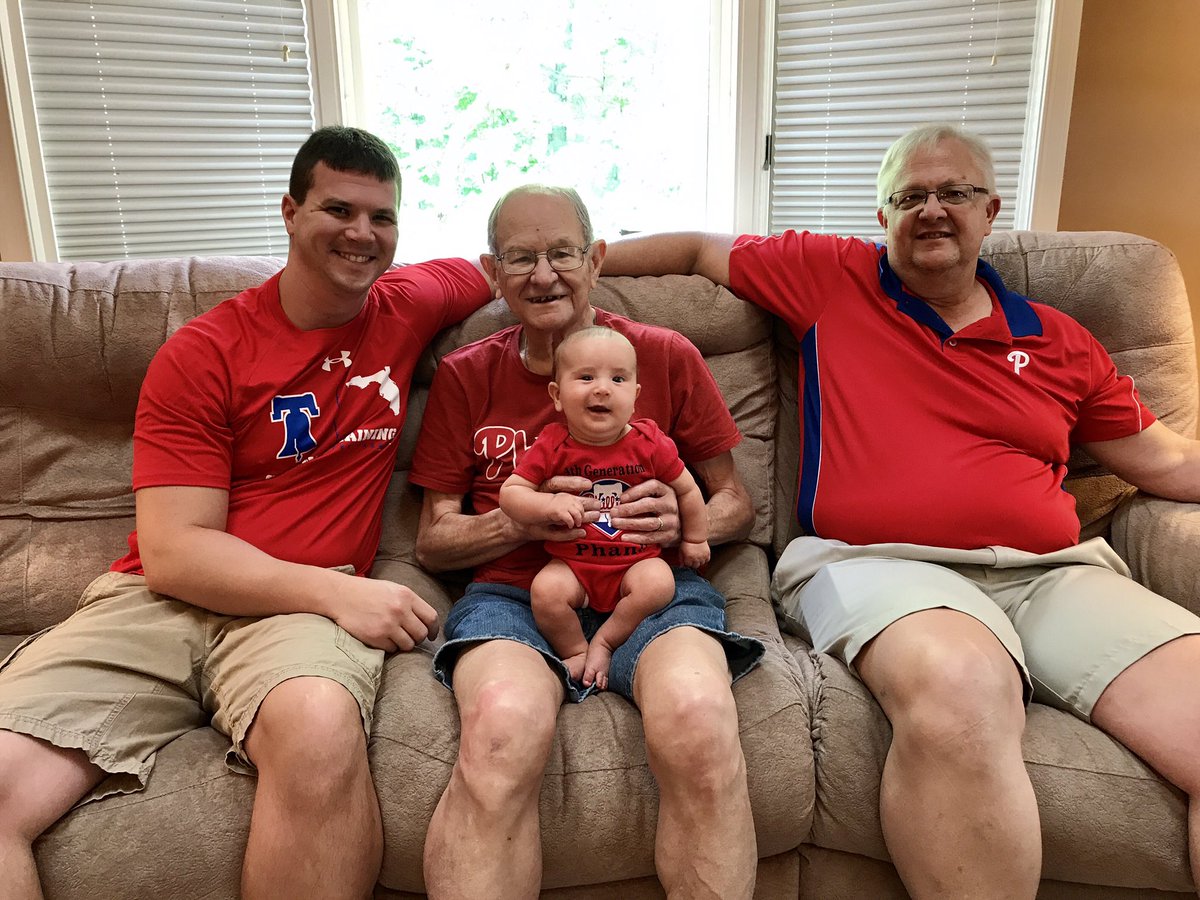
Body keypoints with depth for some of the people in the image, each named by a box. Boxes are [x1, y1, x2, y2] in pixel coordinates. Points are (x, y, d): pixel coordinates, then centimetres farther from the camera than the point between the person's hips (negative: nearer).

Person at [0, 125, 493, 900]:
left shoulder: (407, 306, 10)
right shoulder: (201, 354, 1)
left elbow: (485, 270, 34)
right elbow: (173, 552, -6)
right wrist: (337, 592, -18)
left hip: (308, 605, 0)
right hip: (163, 599, 0)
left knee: (320, 729, -36)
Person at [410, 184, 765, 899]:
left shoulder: (666, 356, 11)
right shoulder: (465, 376, 13)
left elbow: (736, 504, 15)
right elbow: (433, 541, 12)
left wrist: (684, 524, -8)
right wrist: (520, 520, -9)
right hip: (512, 592, 1)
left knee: (699, 718, -34)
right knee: (503, 725, -35)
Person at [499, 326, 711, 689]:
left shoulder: (649, 443, -6)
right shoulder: (552, 446, -8)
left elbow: (687, 490, 8)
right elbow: (510, 493, -9)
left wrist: (695, 539, 16)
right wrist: (550, 505, -27)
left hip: (638, 560, 1)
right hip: (571, 563, 0)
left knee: (658, 583, -28)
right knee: (546, 590, -28)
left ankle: (604, 642, -6)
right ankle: (576, 651, 0)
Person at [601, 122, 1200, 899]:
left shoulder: (1059, 342, 19)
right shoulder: (832, 278, 13)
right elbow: (696, 250, 21)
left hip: (1056, 574, 4)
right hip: (880, 564, -3)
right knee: (959, 692, -38)